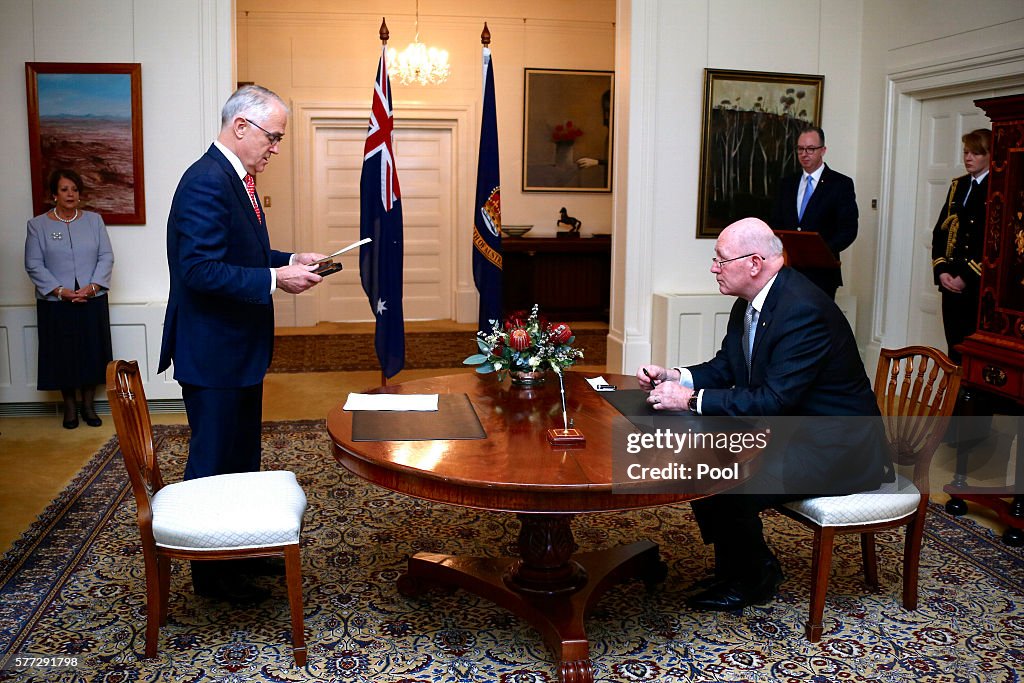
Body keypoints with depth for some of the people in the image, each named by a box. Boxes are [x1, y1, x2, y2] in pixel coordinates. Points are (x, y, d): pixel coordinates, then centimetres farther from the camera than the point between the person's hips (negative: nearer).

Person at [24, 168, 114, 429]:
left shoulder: (94, 220, 5)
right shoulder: (38, 225, 0)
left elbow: (106, 257, 1)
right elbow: (34, 265, -4)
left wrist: (93, 286, -14)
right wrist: (60, 291, -15)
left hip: (92, 301, 1)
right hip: (55, 303, -1)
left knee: (91, 351, 6)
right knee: (62, 354, 5)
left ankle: (88, 404, 20)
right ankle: (70, 406, 19)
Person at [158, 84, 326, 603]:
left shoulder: (237, 178, 11)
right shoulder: (206, 182, -21)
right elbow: (200, 270, -27)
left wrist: (289, 261, 6)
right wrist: (274, 279, -24)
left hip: (240, 347, 10)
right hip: (211, 351, -10)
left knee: (243, 457, 20)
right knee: (213, 463, 3)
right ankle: (211, 571, 18)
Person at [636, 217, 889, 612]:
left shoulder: (803, 310, -27)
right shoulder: (750, 304, 3)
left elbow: (774, 401, -30)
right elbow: (724, 368, 12)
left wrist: (692, 400, -28)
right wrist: (673, 377, -6)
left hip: (835, 447, -10)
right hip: (788, 429, 10)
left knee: (729, 484, -22)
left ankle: (752, 580, 5)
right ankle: (735, 564, 15)